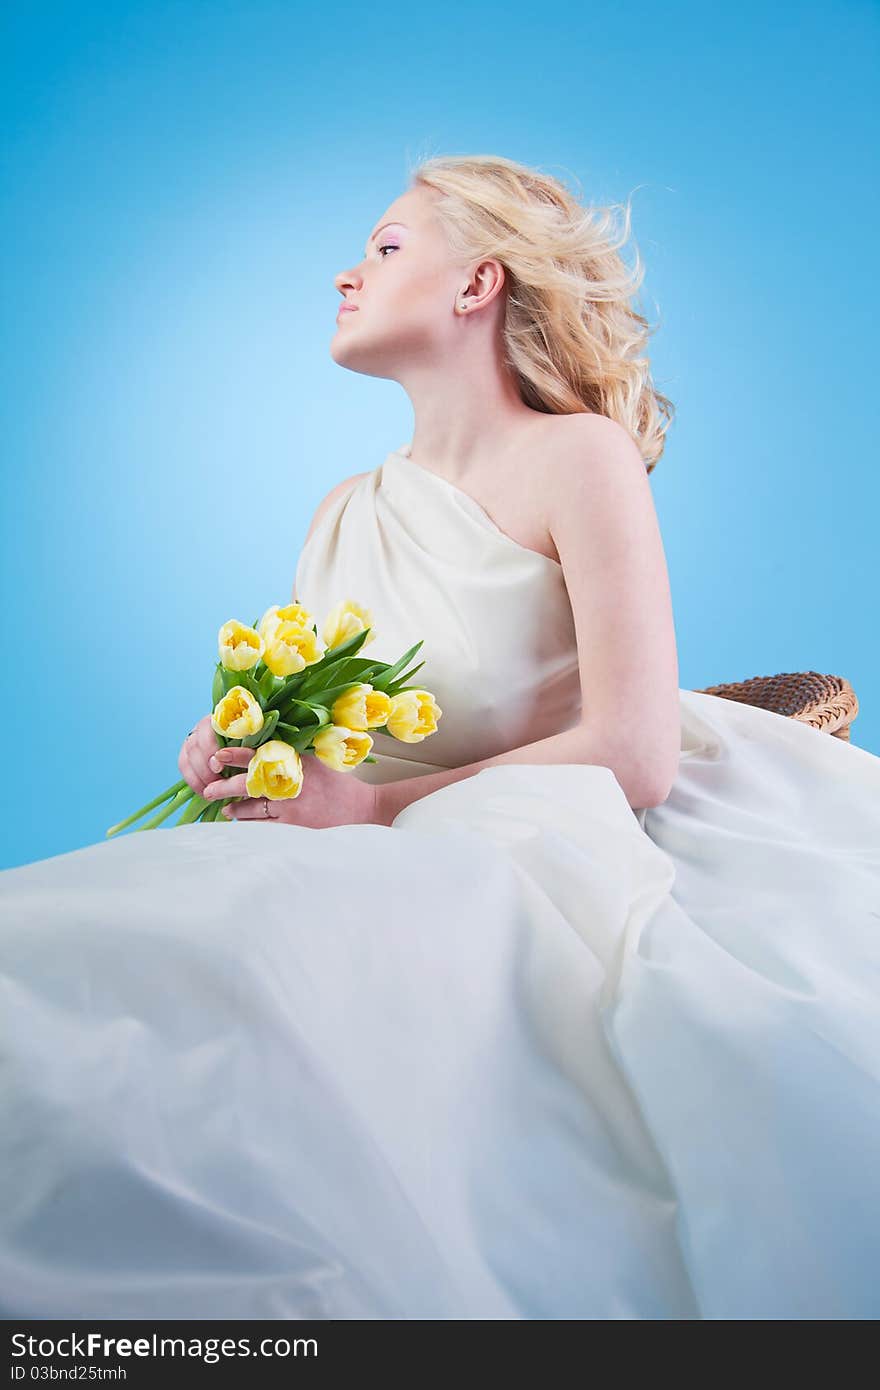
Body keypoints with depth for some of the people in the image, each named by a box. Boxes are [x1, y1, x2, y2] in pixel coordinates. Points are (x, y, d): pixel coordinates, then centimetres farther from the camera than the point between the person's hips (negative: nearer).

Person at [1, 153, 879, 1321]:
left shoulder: (577, 456, -4)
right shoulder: (343, 515, 14)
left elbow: (635, 756, -13)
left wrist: (371, 807, -11)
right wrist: (239, 755, -3)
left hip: (543, 865, -6)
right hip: (382, 888, 6)